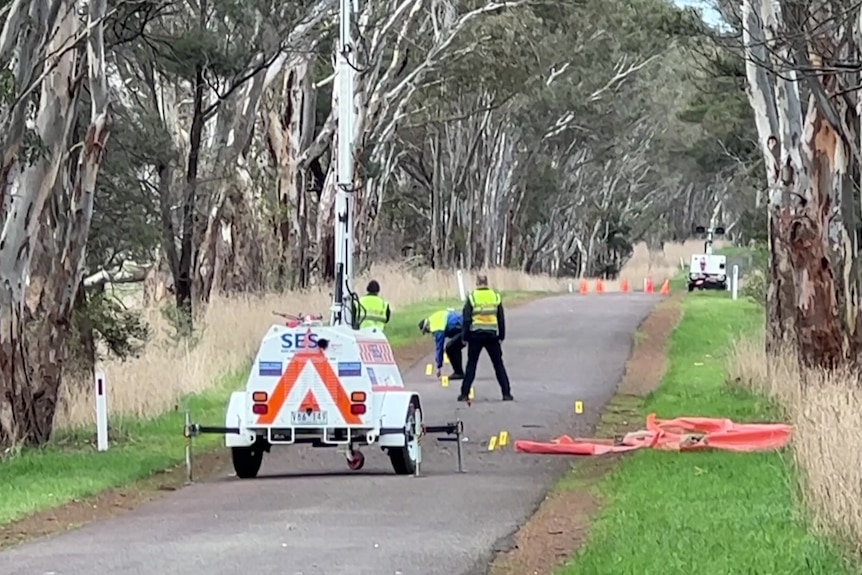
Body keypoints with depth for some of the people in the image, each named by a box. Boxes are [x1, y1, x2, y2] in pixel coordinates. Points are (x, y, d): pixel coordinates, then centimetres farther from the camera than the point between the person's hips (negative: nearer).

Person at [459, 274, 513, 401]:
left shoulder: (472, 297, -4)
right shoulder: (496, 297, 4)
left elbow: (466, 319, -5)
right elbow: (501, 319, 7)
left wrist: (465, 336, 2)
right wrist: (501, 336, 15)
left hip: (476, 335, -1)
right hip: (492, 335, 1)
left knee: (471, 365, 7)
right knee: (498, 365, 8)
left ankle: (464, 394, 4)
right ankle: (506, 393, 4)